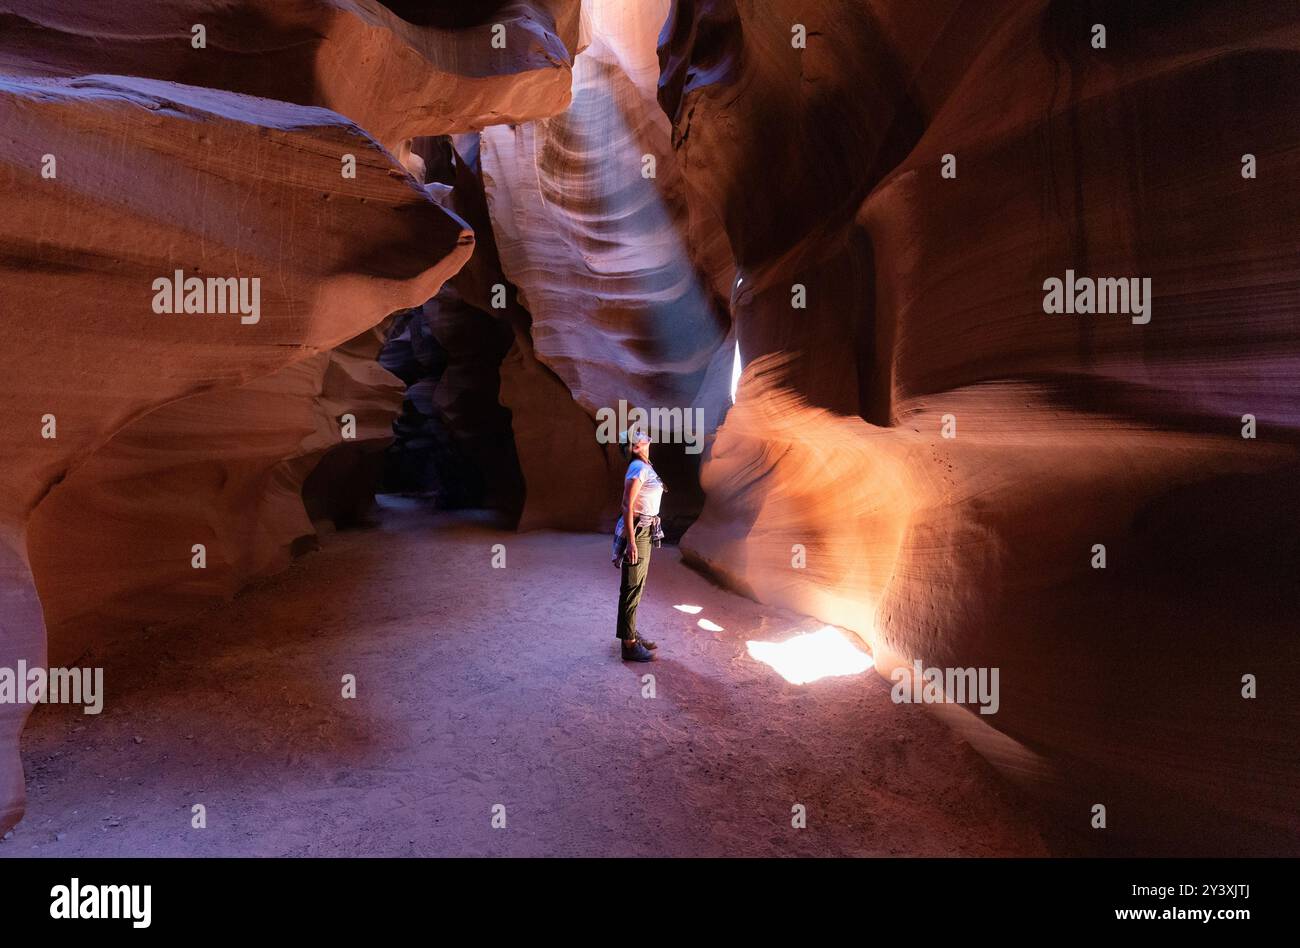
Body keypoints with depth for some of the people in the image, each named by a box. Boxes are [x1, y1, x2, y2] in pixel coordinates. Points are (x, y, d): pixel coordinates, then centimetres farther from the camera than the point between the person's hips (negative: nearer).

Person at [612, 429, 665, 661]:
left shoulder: (644, 468, 12)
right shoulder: (638, 469, -17)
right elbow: (628, 507, -21)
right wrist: (631, 542, -24)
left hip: (645, 531, 10)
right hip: (638, 531, -10)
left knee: (636, 587, 17)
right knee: (632, 588, -3)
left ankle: (630, 634, 29)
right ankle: (629, 645, 3)